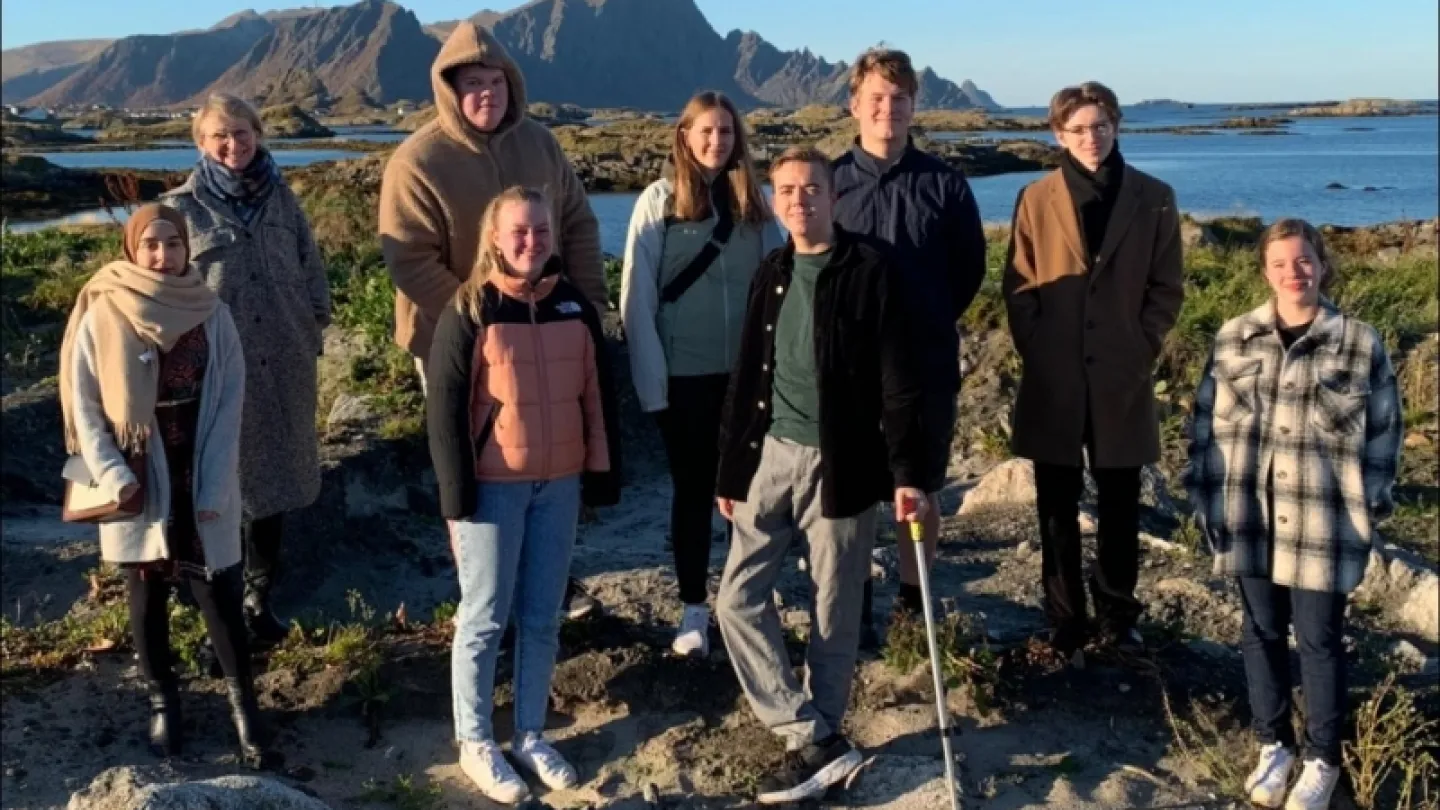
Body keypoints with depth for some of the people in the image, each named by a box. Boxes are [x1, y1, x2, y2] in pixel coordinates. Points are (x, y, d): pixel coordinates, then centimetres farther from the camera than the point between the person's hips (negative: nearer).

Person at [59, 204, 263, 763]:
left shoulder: (212, 316, -4)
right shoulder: (102, 318, -6)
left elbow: (229, 405, -5)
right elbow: (84, 407, -3)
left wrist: (214, 488, -11)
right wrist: (112, 475, -16)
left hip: (201, 485, 0)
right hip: (137, 488, 0)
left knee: (220, 598, 3)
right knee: (147, 602, 13)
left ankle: (242, 699, 22)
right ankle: (163, 702, 31)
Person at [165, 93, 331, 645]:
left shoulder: (281, 197, 6)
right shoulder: (183, 208, -5)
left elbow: (312, 271, 11)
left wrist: (313, 331, 6)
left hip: (282, 366, 3)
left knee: (272, 478, 12)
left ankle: (260, 598, 26)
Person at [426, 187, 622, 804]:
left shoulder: (576, 307, 4)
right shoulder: (469, 312, -8)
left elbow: (598, 397, 9)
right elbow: (445, 408, -9)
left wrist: (603, 476, 6)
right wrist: (457, 494, -12)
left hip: (559, 485, 4)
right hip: (493, 488, -4)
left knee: (542, 617, 13)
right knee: (484, 618, 6)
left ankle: (530, 735, 27)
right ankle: (475, 741, 21)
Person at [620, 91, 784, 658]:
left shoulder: (753, 201, 5)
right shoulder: (659, 201, -5)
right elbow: (636, 296, -7)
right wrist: (651, 377, -11)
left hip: (747, 370, 3)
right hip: (685, 373, -3)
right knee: (693, 488, 7)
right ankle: (694, 610, 18)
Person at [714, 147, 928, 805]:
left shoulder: (869, 272, -7)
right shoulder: (770, 274, 10)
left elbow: (897, 381, -10)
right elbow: (746, 377, 13)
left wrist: (906, 473, -16)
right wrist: (730, 469, 13)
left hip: (839, 463, -5)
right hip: (770, 455, 6)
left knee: (833, 614, 4)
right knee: (739, 597, 0)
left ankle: (815, 740, 19)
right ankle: (817, 741, 6)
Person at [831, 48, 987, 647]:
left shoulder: (944, 183, 0)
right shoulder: (830, 181, -2)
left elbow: (970, 268, 9)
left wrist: (929, 326, 7)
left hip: (928, 364, 1)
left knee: (921, 490, 10)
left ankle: (913, 602, 26)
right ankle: (856, 603, 20)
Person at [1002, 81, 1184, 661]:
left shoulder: (1154, 199, 2)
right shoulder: (1037, 200, 2)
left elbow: (1166, 288, 5)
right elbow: (1018, 287, 3)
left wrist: (1140, 350, -4)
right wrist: (1037, 351, -6)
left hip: (1123, 380, 0)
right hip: (1053, 381, 0)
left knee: (1120, 508, 11)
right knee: (1058, 511, 6)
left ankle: (1117, 617, 27)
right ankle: (1065, 627, 17)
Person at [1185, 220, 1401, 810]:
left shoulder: (1360, 344, -3)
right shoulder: (1234, 338, 3)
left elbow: (1383, 430, 2)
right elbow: (1207, 419, 7)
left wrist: (1370, 505, -1)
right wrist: (1204, 493, 4)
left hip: (1324, 522, -2)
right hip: (1251, 517, 2)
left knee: (1319, 639, 6)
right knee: (1261, 632, 13)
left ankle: (1321, 759, 23)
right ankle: (1273, 744, 30)